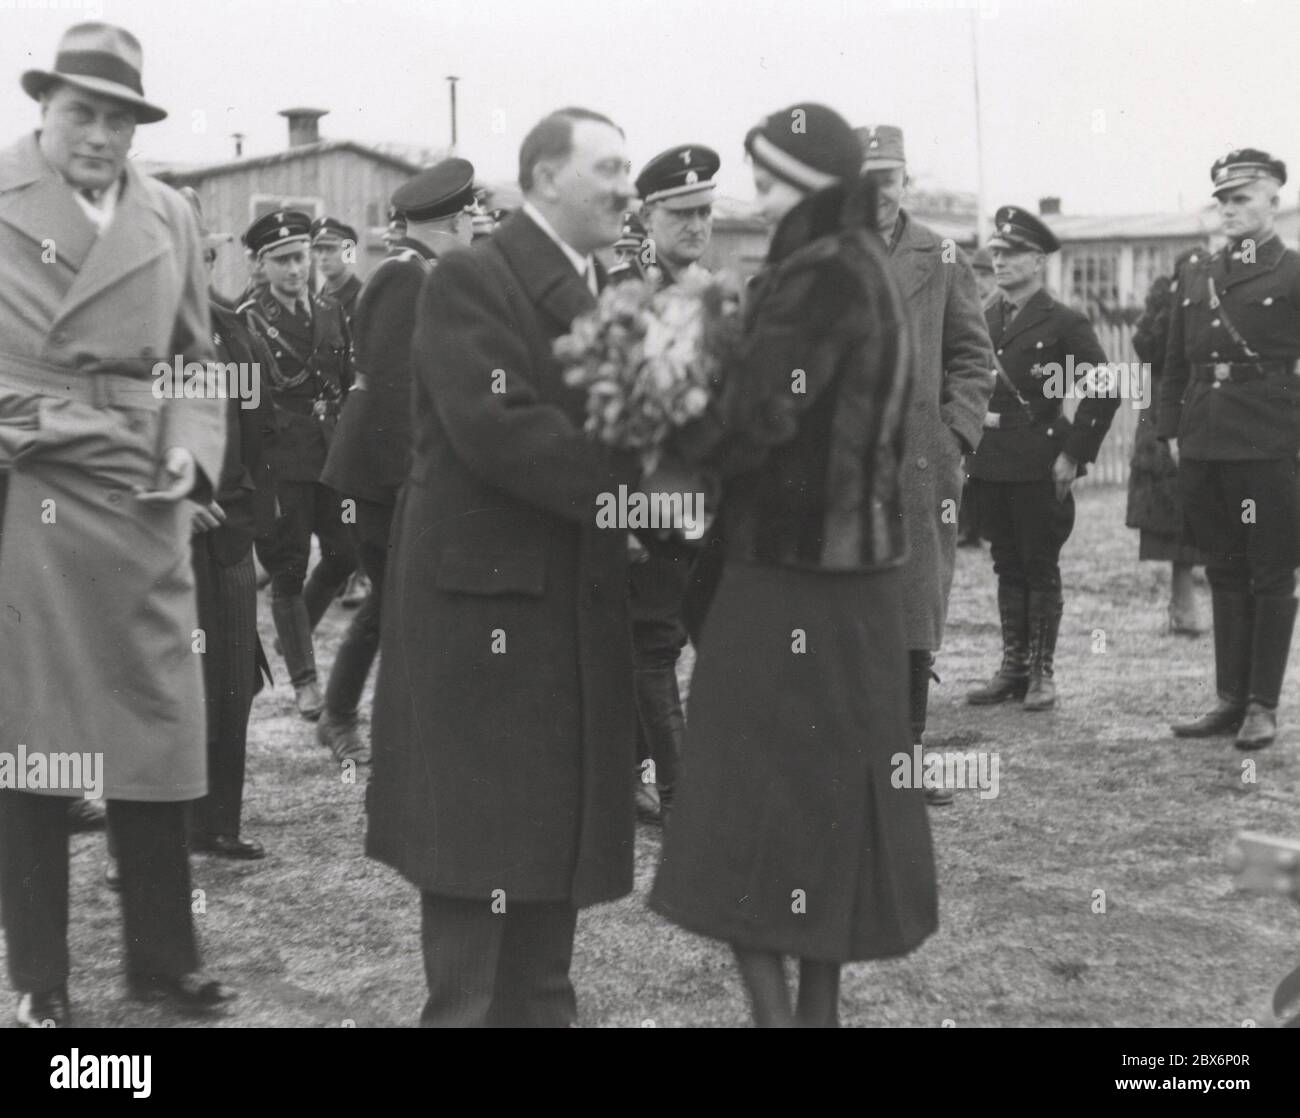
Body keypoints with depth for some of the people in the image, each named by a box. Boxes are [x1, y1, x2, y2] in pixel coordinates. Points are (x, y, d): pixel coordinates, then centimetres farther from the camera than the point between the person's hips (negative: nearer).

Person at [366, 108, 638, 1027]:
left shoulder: (601, 294, 17)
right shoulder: (471, 281, -10)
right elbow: (495, 427, -22)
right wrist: (633, 485, -21)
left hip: (578, 601, 8)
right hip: (487, 591, -8)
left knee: (559, 829, 13)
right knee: (481, 834, -1)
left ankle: (540, 1005, 25)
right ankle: (463, 1009, 10)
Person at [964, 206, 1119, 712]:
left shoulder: (1065, 323, -6)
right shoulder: (982, 320, 11)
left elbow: (1103, 391, -9)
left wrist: (1073, 455, -12)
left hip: (1039, 465, -5)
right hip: (988, 464, 5)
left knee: (1040, 569, 2)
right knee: (1007, 568, 11)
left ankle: (1042, 673, 9)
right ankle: (1013, 669, 18)